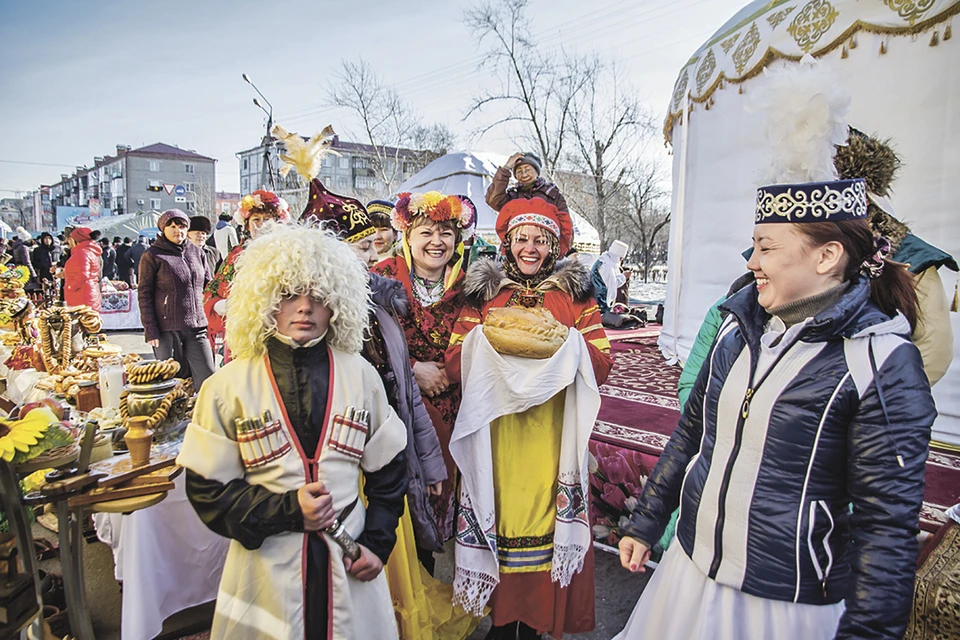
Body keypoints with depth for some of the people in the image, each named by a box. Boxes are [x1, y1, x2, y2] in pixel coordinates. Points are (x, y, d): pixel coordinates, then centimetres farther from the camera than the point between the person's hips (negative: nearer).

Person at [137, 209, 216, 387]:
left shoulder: (196, 252, 13)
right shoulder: (153, 256, 0)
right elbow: (144, 295, -2)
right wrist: (150, 330, -9)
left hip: (197, 327, 4)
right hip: (167, 329, -3)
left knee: (207, 378, -1)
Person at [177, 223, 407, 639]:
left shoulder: (360, 376, 0)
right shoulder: (229, 387, -6)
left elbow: (387, 470, 6)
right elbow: (207, 489, -4)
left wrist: (377, 542, -2)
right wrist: (286, 509, -16)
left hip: (350, 566, 2)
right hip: (266, 569, -1)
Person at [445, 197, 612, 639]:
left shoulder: (576, 294, 7)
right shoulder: (482, 292, 8)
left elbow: (602, 365, 0)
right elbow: (454, 363, 1)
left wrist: (567, 347, -18)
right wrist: (489, 343, -18)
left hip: (552, 437, 0)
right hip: (496, 434, 1)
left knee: (546, 520, 2)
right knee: (499, 516, 5)